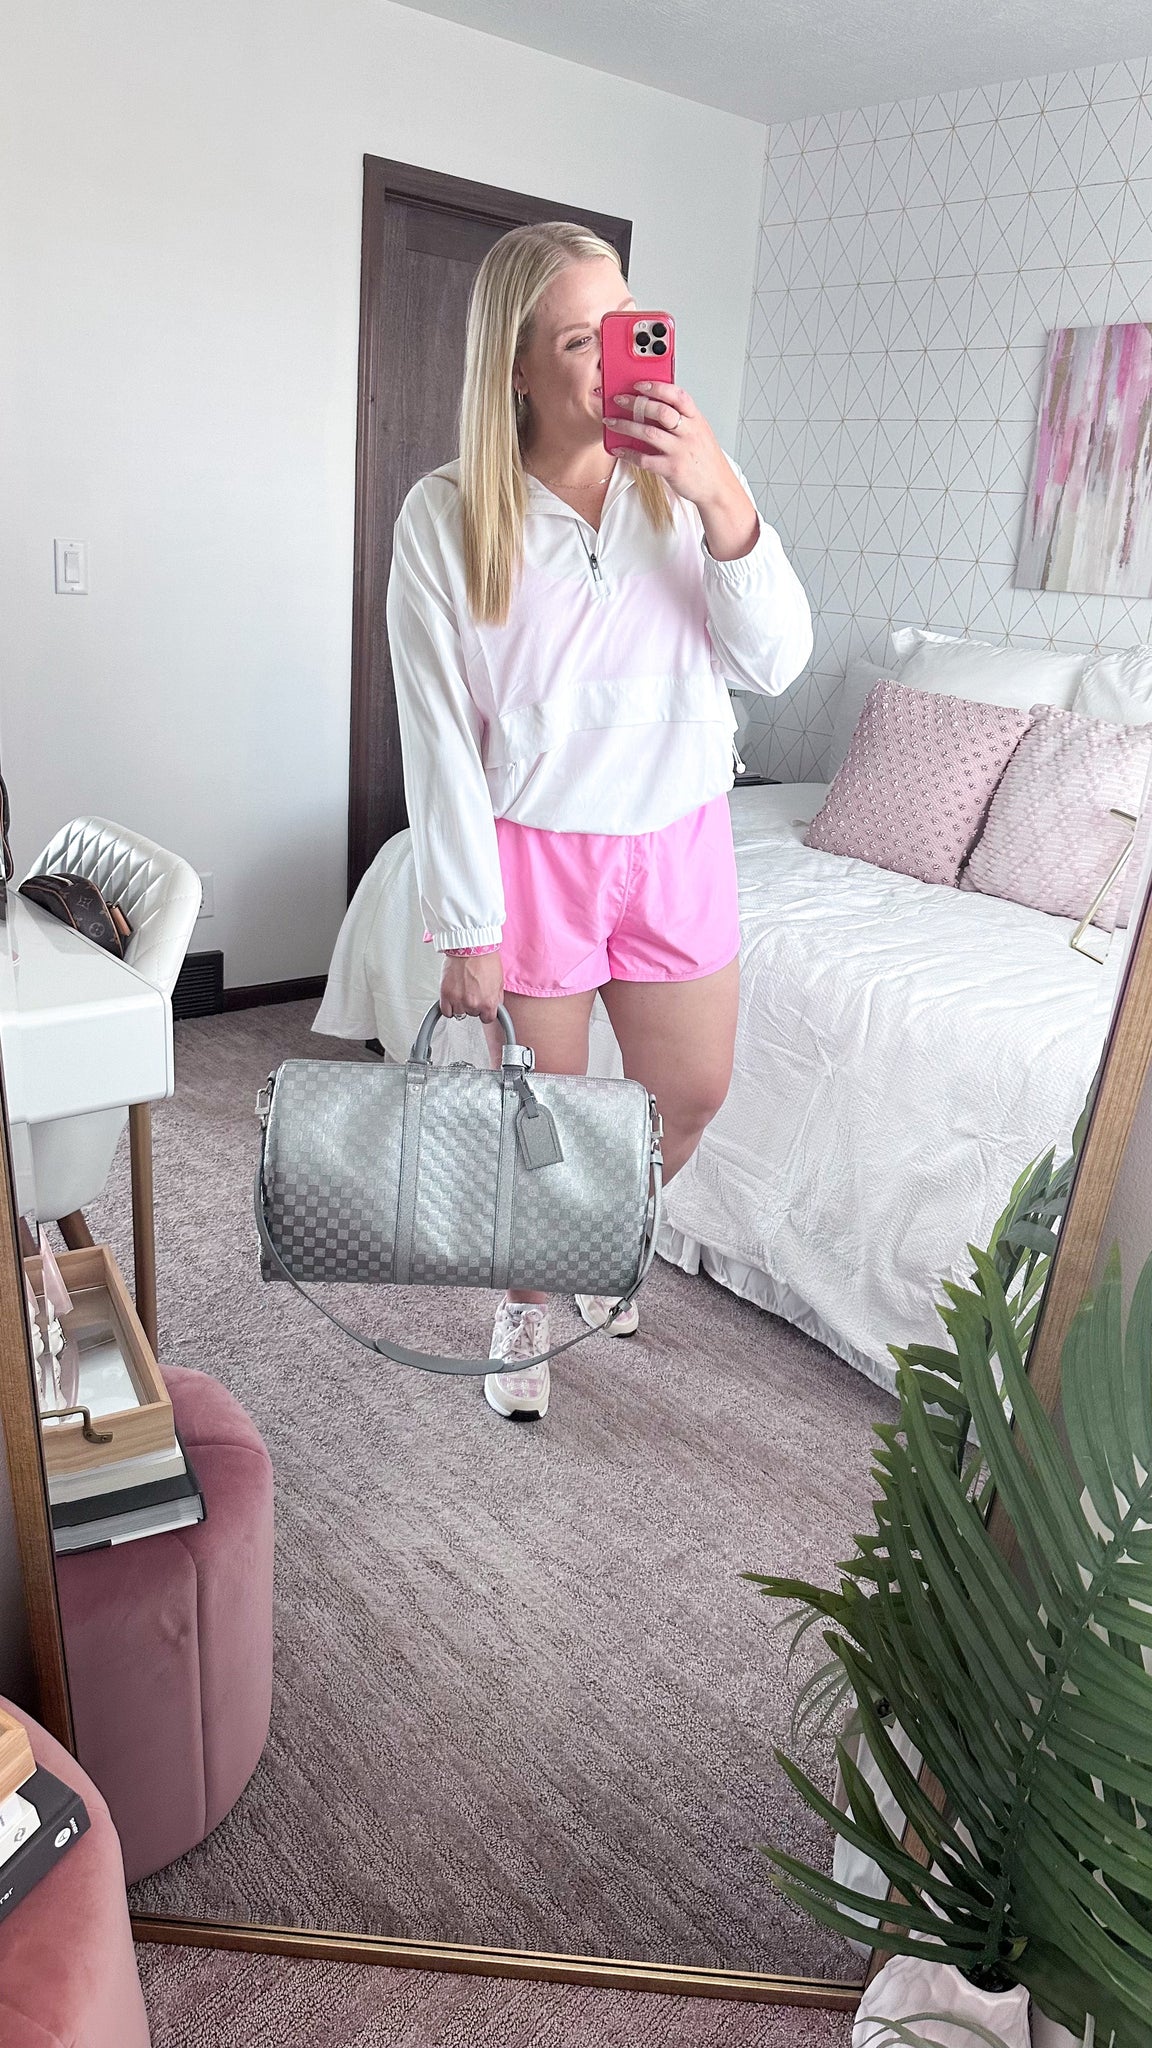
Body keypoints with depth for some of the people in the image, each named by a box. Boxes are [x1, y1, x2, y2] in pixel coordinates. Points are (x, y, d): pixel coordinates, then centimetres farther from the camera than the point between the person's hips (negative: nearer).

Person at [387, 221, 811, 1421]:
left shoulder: (682, 485, -3)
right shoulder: (446, 515, -12)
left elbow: (774, 664, -9)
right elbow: (441, 737, -12)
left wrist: (723, 501, -23)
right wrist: (467, 928, -12)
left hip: (679, 839, 4)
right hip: (533, 850, -3)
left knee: (693, 1093, 16)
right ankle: (526, 1302, 38)